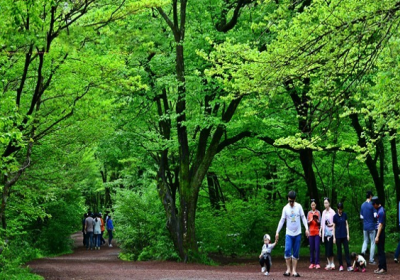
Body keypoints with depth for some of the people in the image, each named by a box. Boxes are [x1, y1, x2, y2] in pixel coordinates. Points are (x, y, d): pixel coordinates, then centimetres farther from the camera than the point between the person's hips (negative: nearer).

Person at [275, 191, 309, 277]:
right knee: (287, 251, -14)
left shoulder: (299, 206, -2)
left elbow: (303, 218, 3)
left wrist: (306, 228, -7)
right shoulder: (285, 208, -2)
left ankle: (294, 271, 5)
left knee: (296, 253, 2)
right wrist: (277, 232, 0)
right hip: (289, 233, 0)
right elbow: (282, 220, 2)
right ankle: (288, 269, -5)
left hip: (297, 233, 1)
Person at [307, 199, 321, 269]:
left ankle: (317, 263, -8)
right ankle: (312, 263, 6)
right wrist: (310, 220, -12)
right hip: (311, 232, 2)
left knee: (317, 248, -8)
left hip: (317, 232, -2)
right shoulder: (309, 213, 10)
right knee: (311, 248, 2)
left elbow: (320, 222, 2)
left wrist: (316, 220, -18)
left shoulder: (318, 212, 4)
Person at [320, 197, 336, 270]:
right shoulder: (324, 212, 13)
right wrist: (320, 230, 13)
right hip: (325, 232, 6)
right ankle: (329, 263, 11)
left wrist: (331, 224, -19)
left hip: (330, 232, -6)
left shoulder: (332, 212, -6)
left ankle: (332, 264, -5)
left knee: (330, 249, -11)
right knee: (326, 249, 6)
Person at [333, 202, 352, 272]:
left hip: (344, 235, 1)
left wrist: (348, 234, 1)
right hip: (338, 236, -1)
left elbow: (346, 224, 7)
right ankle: (341, 265, 13)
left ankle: (349, 266, -6)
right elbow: (334, 227, 0)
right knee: (339, 251, 5)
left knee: (346, 250, -3)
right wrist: (334, 237, -3)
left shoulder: (345, 215, 3)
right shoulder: (335, 216, -2)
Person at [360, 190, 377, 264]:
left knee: (365, 241, 17)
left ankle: (363, 251, -12)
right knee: (372, 242, 3)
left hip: (365, 227, 5)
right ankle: (371, 260, 3)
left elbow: (361, 216, 9)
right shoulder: (372, 205, -13)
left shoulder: (363, 205, 5)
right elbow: (375, 215, -16)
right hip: (371, 226, -5)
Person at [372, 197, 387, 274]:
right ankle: (380, 267, 19)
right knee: (380, 251, 13)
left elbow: (380, 225, -22)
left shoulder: (380, 212, -20)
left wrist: (377, 237, -21)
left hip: (380, 233, -10)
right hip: (380, 232, 10)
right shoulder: (381, 209, 10)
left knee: (381, 251, -6)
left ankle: (383, 268, -3)